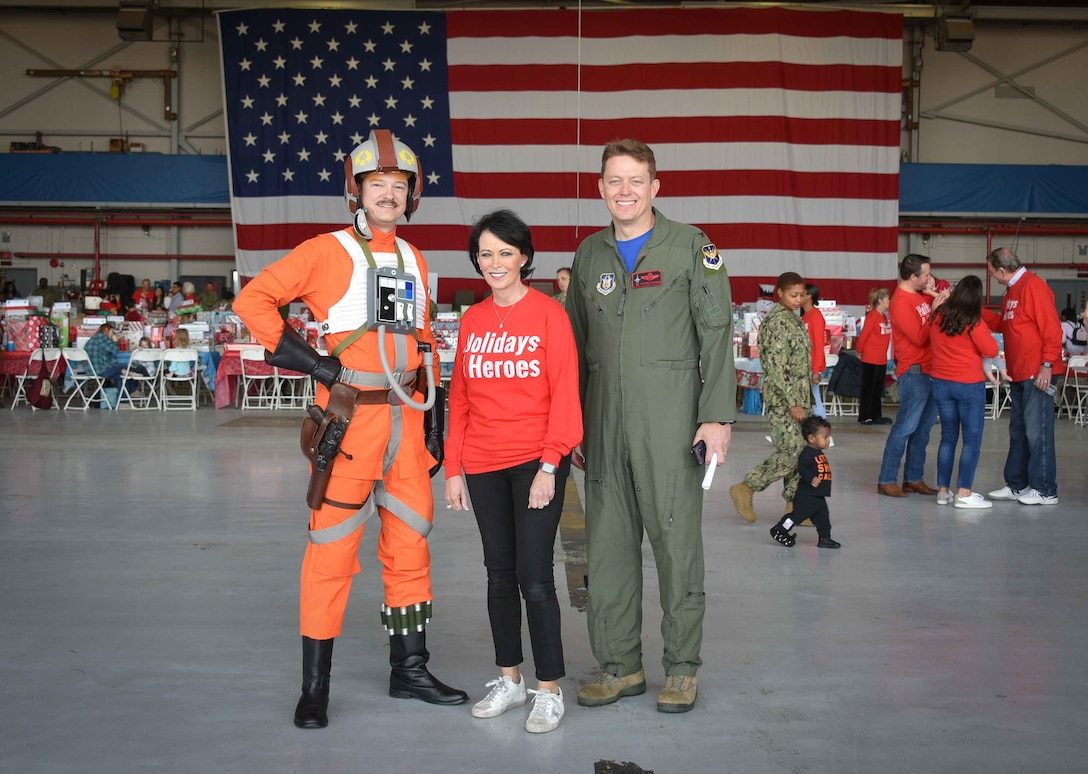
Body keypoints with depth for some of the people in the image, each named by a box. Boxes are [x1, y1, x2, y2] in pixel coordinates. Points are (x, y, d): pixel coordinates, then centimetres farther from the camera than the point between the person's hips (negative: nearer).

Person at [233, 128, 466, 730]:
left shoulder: (414, 261, 15)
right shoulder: (326, 252, -3)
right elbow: (253, 299, -5)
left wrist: (434, 414, 15)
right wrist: (306, 359, -11)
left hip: (406, 416, 6)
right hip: (349, 416, -6)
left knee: (410, 543, 11)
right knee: (332, 549, -3)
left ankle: (410, 668, 25)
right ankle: (314, 686, 8)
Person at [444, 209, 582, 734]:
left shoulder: (549, 314, -5)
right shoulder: (471, 321, 9)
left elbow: (564, 395, -9)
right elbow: (459, 399, 11)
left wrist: (549, 465, -14)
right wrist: (453, 468, 7)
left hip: (536, 463, -5)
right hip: (483, 466, 5)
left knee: (534, 577, -5)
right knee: (499, 574, 12)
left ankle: (549, 690, 8)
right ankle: (509, 679, 25)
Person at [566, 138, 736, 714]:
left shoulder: (691, 246, 1)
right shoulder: (590, 254, 14)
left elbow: (717, 334, -2)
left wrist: (717, 414, -10)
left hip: (670, 416, -4)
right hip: (604, 420, 4)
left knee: (676, 538, 0)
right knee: (607, 542, 6)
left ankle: (682, 667, 14)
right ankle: (619, 665, 18)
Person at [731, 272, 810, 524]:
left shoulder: (795, 319, 15)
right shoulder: (777, 320, -14)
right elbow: (775, 367, -19)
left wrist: (804, 399, 19)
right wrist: (793, 402, -20)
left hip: (799, 396, 9)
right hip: (782, 397, -9)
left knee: (801, 450, 7)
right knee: (791, 451, -11)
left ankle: (794, 506, 12)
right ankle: (745, 488, 1)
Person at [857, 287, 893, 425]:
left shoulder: (884, 316, 10)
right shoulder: (872, 316, -16)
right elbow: (863, 334, -15)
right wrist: (859, 351, -5)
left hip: (881, 359, 8)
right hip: (870, 359, -8)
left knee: (878, 389, 13)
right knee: (868, 388, -1)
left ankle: (876, 415, 21)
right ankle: (864, 417, 5)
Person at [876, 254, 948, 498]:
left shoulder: (921, 295, 11)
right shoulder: (901, 303, -15)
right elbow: (920, 338, -17)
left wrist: (943, 297, 7)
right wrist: (935, 311, -13)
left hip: (930, 370, 9)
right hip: (914, 371, -9)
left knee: (924, 427, 11)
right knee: (905, 427, -7)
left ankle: (913, 478, 18)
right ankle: (886, 481, -2)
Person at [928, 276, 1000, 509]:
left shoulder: (937, 318, 0)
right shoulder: (973, 323, -14)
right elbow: (991, 351, -10)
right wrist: (986, 333, 5)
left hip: (941, 383, 5)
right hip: (969, 384, -5)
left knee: (948, 436, 13)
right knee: (972, 439, 1)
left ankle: (943, 491, 14)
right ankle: (964, 493, -3)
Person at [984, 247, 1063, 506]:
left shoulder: (1033, 286, -13)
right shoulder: (1013, 290, 16)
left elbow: (1052, 328, -17)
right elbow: (1003, 324, 20)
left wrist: (1047, 364, -20)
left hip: (1037, 374, -10)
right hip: (1019, 374, 10)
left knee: (1037, 431, -6)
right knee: (1018, 431, 13)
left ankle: (1045, 490, 1)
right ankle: (1017, 485, 21)